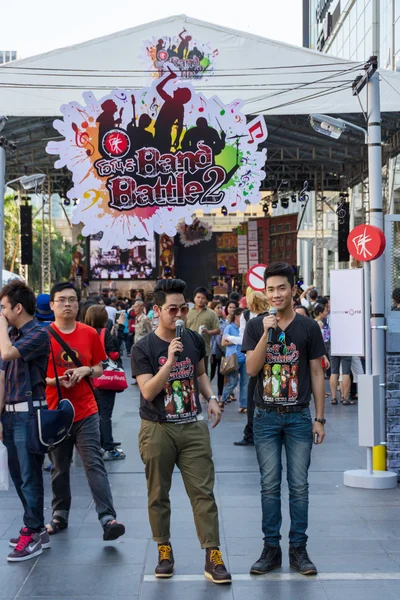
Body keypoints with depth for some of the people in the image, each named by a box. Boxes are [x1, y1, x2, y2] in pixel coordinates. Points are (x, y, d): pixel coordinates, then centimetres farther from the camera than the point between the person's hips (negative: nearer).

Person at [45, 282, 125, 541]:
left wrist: (86, 370, -11)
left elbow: (99, 367, 11)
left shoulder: (90, 333, 2)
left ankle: (108, 518, -14)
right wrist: (54, 381, -18)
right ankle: (60, 515, 26)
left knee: (94, 464, -8)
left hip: (86, 412, 0)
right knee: (59, 469, 11)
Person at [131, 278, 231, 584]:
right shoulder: (143, 348, -7)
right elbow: (148, 391, -16)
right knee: (158, 494, 8)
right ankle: (165, 551, 24)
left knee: (203, 492, -3)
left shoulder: (195, 340, 6)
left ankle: (213, 557, 0)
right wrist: (170, 361, -25)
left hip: (193, 427, 2)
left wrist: (211, 398, 6)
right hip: (158, 430, -2)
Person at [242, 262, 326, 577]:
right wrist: (267, 333, -19)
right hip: (267, 417, 0)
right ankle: (271, 548, 12)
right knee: (270, 485, 4)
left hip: (299, 417, 0)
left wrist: (320, 418, 1)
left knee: (299, 486, 2)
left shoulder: (308, 327, 1)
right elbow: (252, 369, -8)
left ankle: (298, 548, 12)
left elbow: (316, 374, 4)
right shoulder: (256, 326, 2)